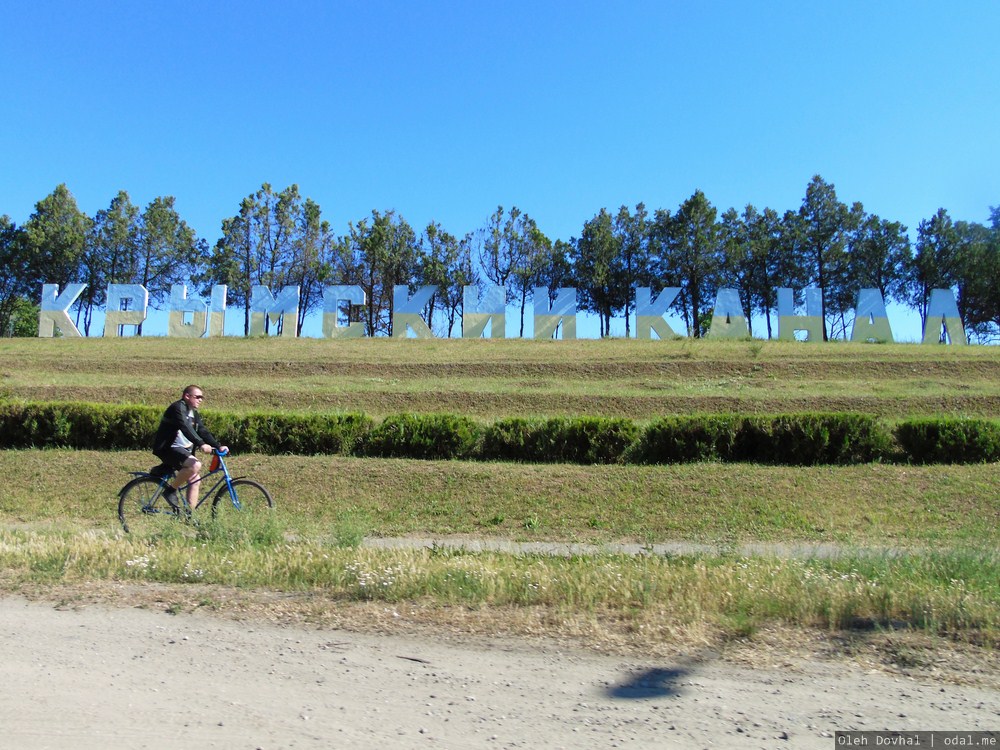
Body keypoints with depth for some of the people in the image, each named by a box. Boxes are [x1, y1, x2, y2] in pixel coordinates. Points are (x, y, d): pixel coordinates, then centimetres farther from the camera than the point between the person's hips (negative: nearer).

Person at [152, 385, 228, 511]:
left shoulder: (193, 413, 15)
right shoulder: (178, 407, -14)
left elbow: (203, 431, 8)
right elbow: (185, 428, -29)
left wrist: (218, 446, -5)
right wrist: (201, 444, -40)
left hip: (184, 450, 9)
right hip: (169, 449, -9)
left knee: (195, 480, 3)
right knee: (195, 465, -30)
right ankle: (170, 490, -12)